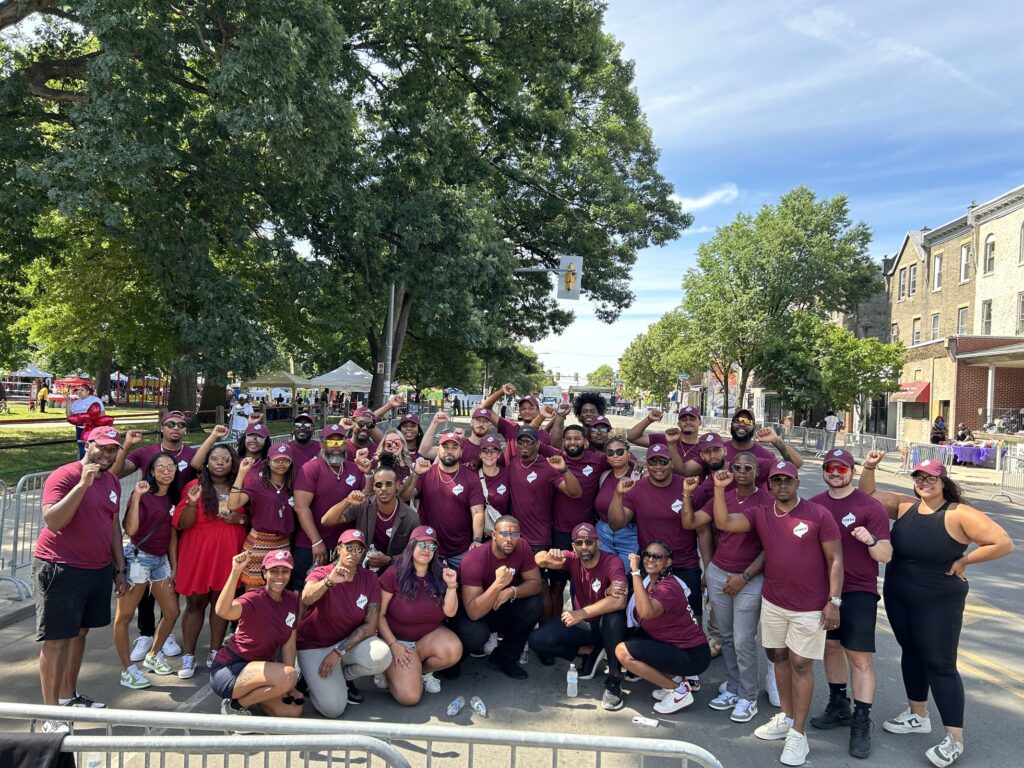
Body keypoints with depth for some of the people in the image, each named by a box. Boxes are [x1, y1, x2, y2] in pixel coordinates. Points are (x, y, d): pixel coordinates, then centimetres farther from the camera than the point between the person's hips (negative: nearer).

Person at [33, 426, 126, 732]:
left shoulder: (112, 482, 8)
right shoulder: (63, 476, -15)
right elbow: (52, 522, -27)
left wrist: (119, 569, 15)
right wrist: (83, 483, -32)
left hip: (99, 569, 7)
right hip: (60, 569, -7)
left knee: (79, 632, 16)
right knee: (57, 639, -3)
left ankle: (68, 696, 30)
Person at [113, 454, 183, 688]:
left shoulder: (173, 498, 7)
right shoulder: (143, 494, -12)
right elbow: (130, 529, -23)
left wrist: (174, 566, 12)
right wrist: (136, 496, -26)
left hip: (161, 560, 7)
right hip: (138, 557, -7)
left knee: (172, 612, 12)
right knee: (124, 616, 1)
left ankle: (153, 656, 32)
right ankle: (128, 670, 10)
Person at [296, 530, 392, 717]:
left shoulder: (370, 579, -6)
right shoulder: (321, 573, -14)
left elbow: (371, 625, -10)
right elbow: (306, 599, -38)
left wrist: (338, 651, -18)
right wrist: (329, 581, -58)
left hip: (350, 641, 3)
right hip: (315, 645, -3)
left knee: (382, 656, -29)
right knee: (333, 708, -20)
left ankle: (345, 677, 4)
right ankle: (315, 678, 14)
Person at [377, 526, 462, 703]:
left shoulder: (440, 574, -1)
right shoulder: (394, 574, -13)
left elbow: (450, 612, -7)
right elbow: (379, 615, -10)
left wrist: (451, 586, -21)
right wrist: (393, 644, -15)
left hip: (430, 636, 4)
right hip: (399, 640, -4)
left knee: (454, 649, -30)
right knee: (409, 697, -22)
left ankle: (424, 672, 3)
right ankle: (391, 670, 13)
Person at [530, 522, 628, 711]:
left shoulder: (612, 562, -22)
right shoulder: (572, 559, -9)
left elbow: (619, 601, -37)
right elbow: (538, 559, -20)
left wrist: (583, 613, -42)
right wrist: (548, 558, -45)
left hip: (605, 625, -4)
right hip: (580, 625, 4)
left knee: (615, 618, -40)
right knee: (537, 640, -16)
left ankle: (614, 681, -20)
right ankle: (592, 651, 1)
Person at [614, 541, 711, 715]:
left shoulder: (668, 587, -21)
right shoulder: (651, 581, 6)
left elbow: (646, 612, -40)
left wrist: (635, 572, -36)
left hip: (693, 655, -9)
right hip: (675, 645, 9)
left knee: (623, 651, -14)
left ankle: (679, 690, -4)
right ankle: (676, 678, 10)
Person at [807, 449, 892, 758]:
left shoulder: (870, 506, -11)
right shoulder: (814, 504, 2)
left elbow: (886, 555, -11)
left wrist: (871, 540, -30)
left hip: (858, 593, -5)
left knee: (860, 657, -2)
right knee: (830, 646, 17)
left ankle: (861, 722, 10)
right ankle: (838, 705, 34)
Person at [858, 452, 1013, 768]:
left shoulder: (959, 514, -15)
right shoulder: (904, 505, -1)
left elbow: (1003, 544, -19)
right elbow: (867, 495, 5)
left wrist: (963, 561, -13)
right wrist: (869, 467, -12)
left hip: (938, 602, -6)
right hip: (897, 597, 6)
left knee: (940, 664, 0)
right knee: (911, 653, 18)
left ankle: (955, 739, 12)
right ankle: (918, 716, 36)